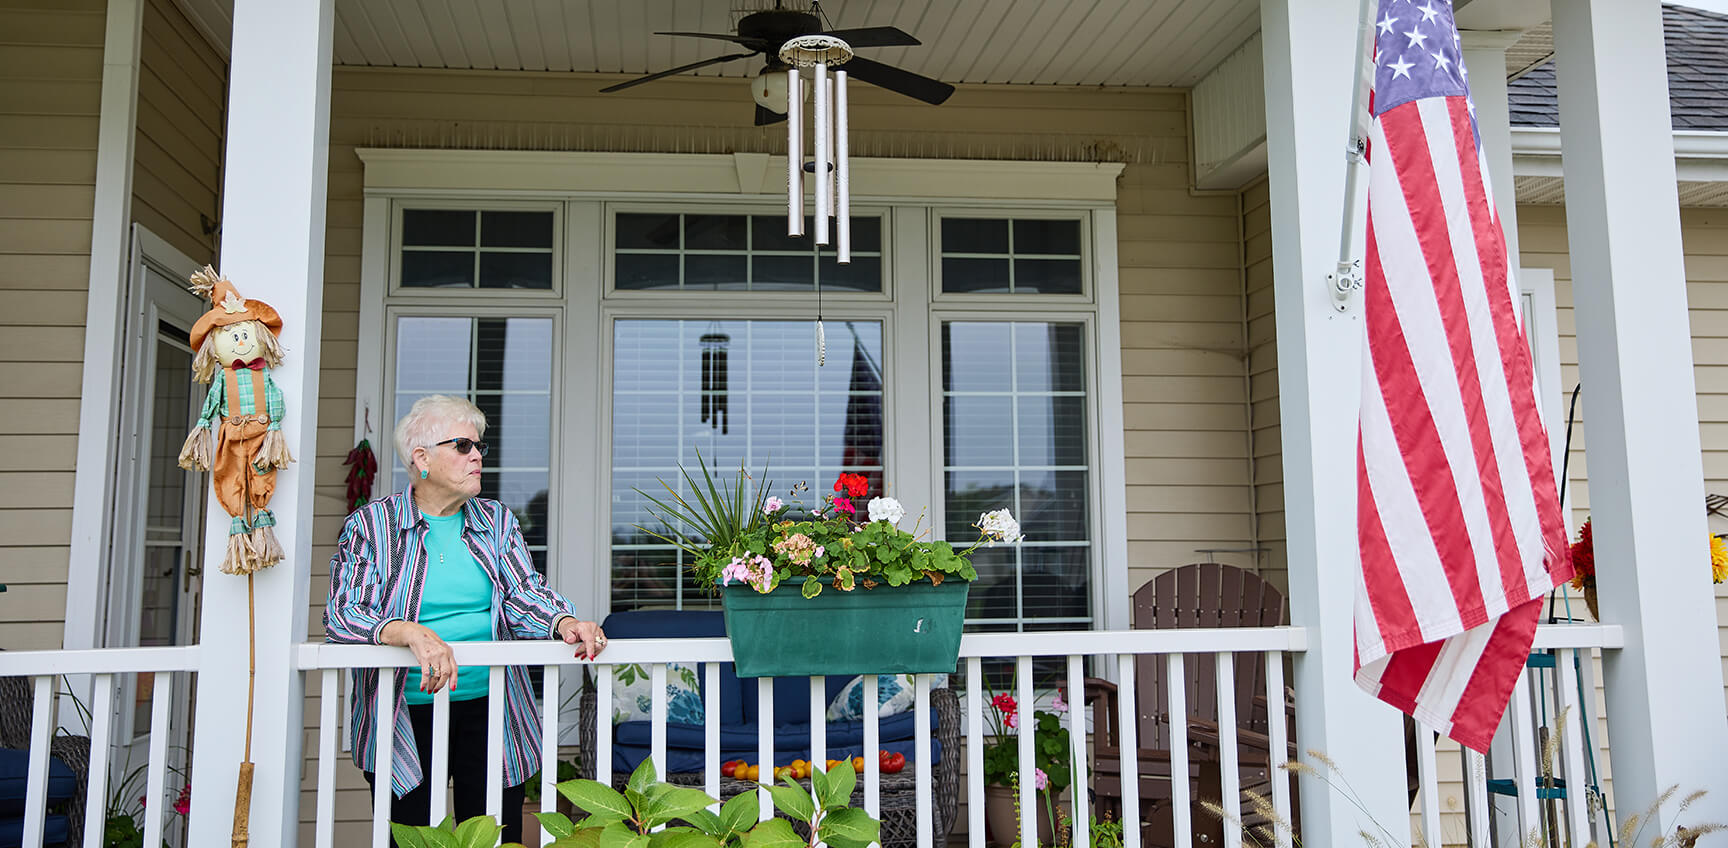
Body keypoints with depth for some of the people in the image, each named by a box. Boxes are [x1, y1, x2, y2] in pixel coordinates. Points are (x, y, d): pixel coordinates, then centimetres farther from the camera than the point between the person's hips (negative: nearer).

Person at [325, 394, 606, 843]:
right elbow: (342, 613, -11)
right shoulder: (370, 524, -1)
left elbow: (524, 593, 1)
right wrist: (409, 631, -30)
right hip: (405, 718, -2)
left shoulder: (497, 521, 9)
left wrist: (564, 623, -21)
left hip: (492, 710, 3)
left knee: (497, 838, 5)